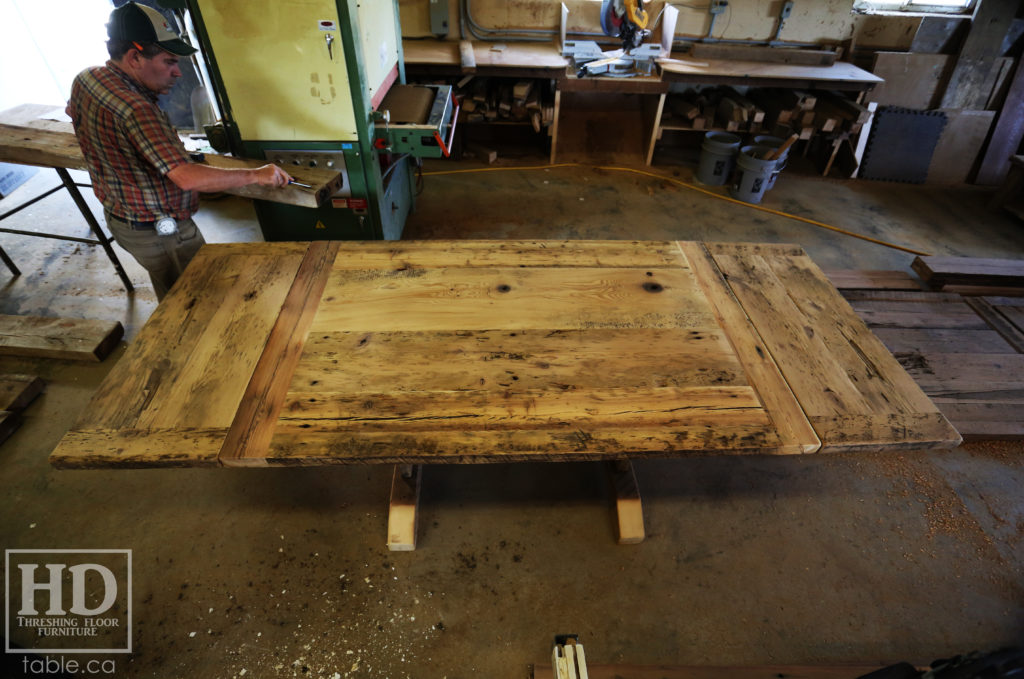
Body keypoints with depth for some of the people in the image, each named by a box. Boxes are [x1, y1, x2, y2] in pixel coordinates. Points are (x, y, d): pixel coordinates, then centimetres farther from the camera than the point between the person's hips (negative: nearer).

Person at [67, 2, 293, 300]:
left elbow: (72, 110, 26)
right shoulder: (135, 109, -32)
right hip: (161, 231, -10)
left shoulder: (85, 78, 2)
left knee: (172, 297, 25)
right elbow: (188, 177, -39)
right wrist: (256, 174, -32)